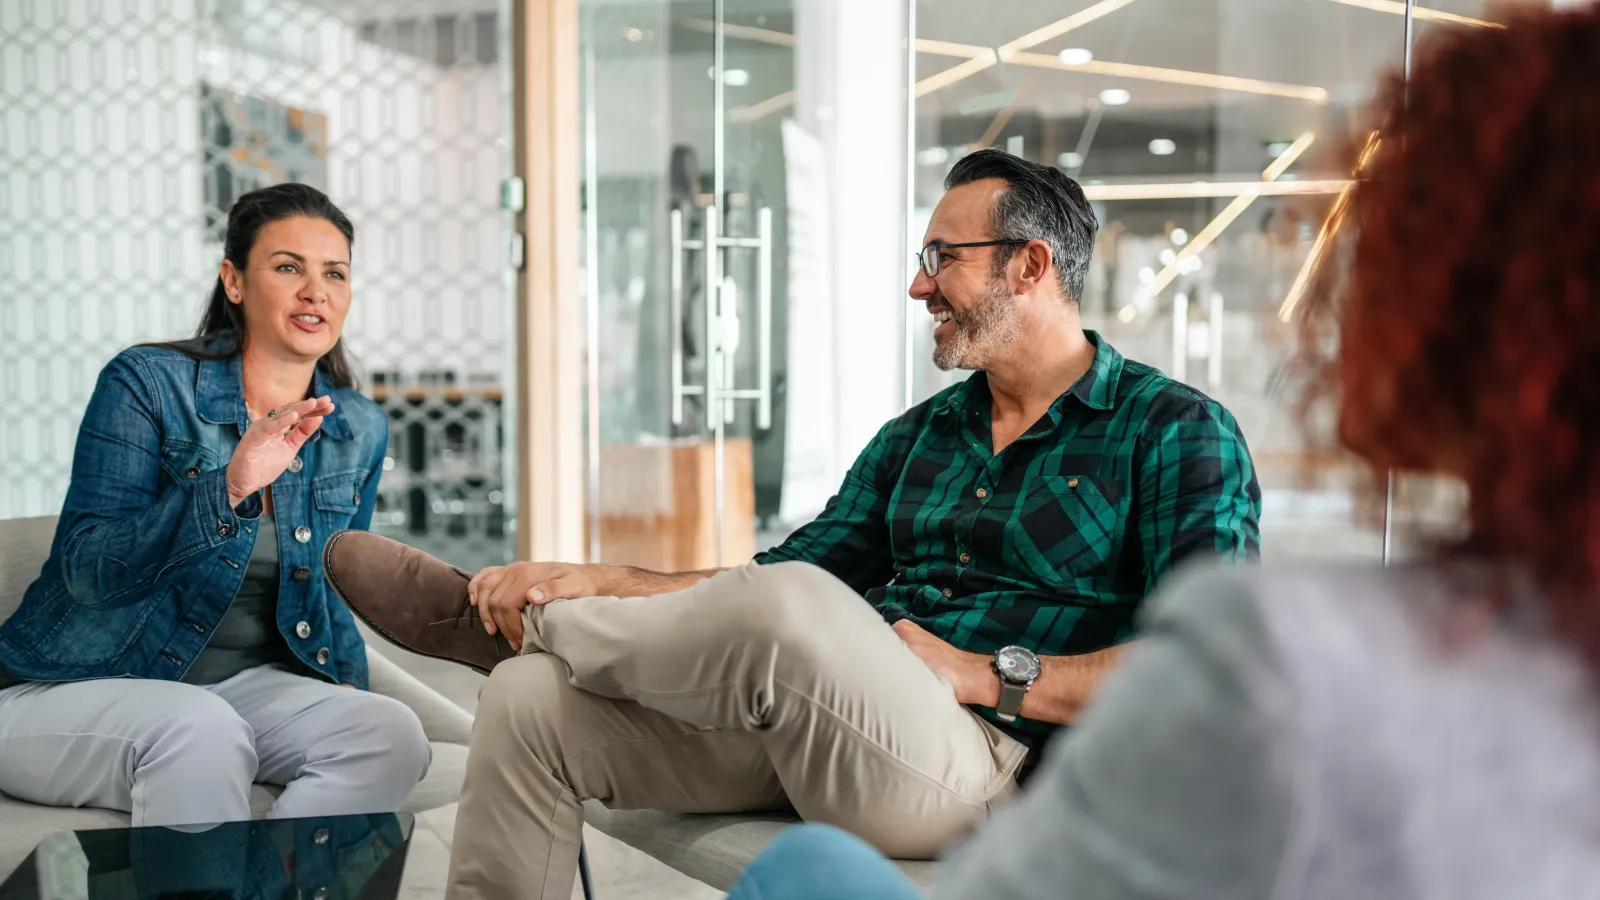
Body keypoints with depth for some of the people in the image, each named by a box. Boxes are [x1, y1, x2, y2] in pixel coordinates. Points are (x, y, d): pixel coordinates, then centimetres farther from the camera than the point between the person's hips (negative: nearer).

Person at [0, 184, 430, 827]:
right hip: (68, 690, -4)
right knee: (200, 728, -38)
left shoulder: (362, 430, 6)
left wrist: (344, 681, 1)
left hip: (243, 682, 5)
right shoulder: (146, 382, -10)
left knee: (393, 734, -24)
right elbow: (89, 572, -17)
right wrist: (228, 486, -30)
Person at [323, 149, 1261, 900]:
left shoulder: (1178, 432, 1)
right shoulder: (916, 437, 22)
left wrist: (989, 675, -13)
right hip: (822, 735, 7)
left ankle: (498, 621, -6)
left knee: (789, 608, -34)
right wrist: (594, 582, 5)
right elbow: (787, 568, 18)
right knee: (532, 697, -11)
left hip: (984, 760, -6)